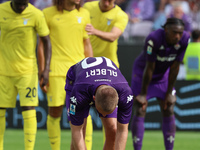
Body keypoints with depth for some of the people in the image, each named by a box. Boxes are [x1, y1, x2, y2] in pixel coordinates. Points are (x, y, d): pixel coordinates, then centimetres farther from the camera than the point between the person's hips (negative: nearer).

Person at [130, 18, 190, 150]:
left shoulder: (185, 39, -22)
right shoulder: (154, 39, -35)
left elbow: (175, 67, -14)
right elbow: (149, 68, -27)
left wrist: (169, 92, -8)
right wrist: (143, 93, -19)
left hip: (163, 74, 4)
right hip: (142, 73, -4)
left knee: (169, 112, 0)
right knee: (139, 112, -10)